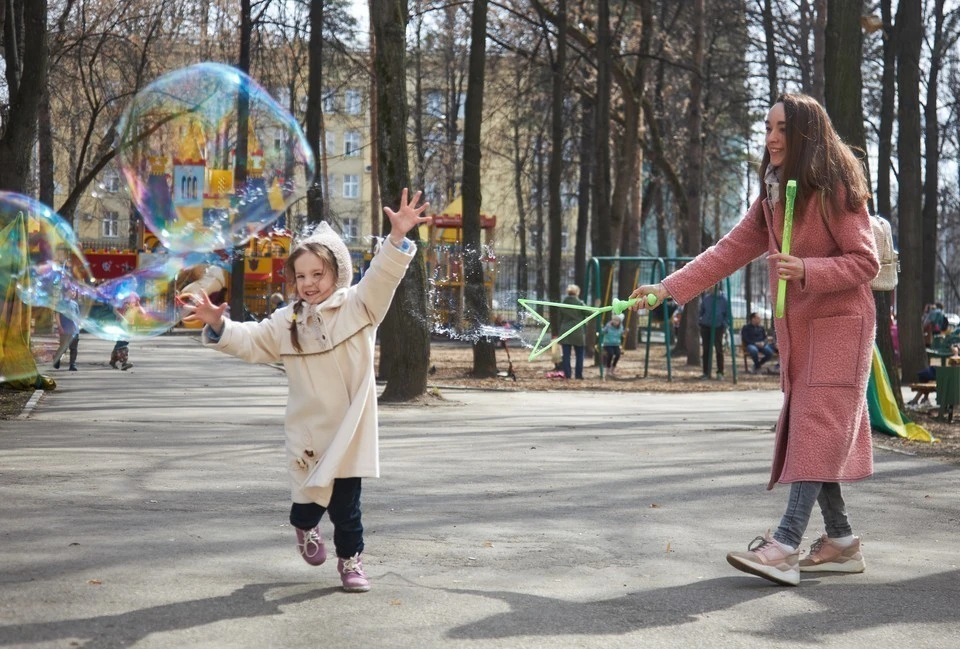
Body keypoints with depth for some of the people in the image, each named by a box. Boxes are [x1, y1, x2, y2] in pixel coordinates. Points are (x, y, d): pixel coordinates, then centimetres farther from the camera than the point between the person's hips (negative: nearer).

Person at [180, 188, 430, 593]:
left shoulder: (357, 306, -2)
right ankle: (305, 527, 42)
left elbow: (382, 278, -15)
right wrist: (217, 324, -11)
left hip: (349, 430, -2)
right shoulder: (286, 323, 5)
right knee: (309, 497, 6)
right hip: (307, 431, 2)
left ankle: (350, 559, 23)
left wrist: (398, 239, -31)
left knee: (345, 503, 2)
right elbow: (249, 342, 6)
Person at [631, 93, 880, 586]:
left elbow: (866, 262, -13)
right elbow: (729, 251, 8)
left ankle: (785, 546, -22)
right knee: (805, 432, 7)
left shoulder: (836, 190, -11)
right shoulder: (773, 196, 11)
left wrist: (806, 270, -28)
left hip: (838, 325, -8)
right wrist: (669, 288, 0)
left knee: (815, 432, -14)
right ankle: (841, 540, 15)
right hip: (796, 329, 8)